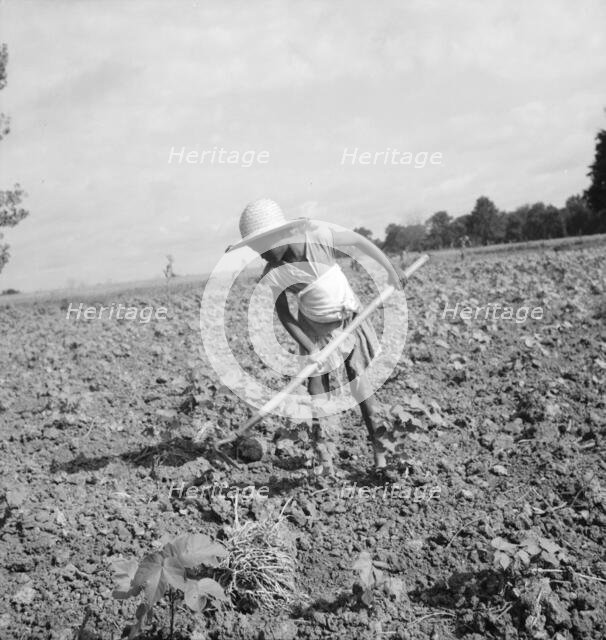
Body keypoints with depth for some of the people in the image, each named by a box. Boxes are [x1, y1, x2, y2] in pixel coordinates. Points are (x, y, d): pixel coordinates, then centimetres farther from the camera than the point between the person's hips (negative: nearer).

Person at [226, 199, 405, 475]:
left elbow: (359, 240, -11)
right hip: (314, 328, 1)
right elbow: (282, 310, -7)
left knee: (359, 382, 2)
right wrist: (308, 347, -13)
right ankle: (325, 460, 14)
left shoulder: (318, 235, -26)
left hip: (349, 318, -1)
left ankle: (379, 447, 18)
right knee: (316, 389, 0)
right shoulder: (273, 273, -20)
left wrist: (390, 270, -2)